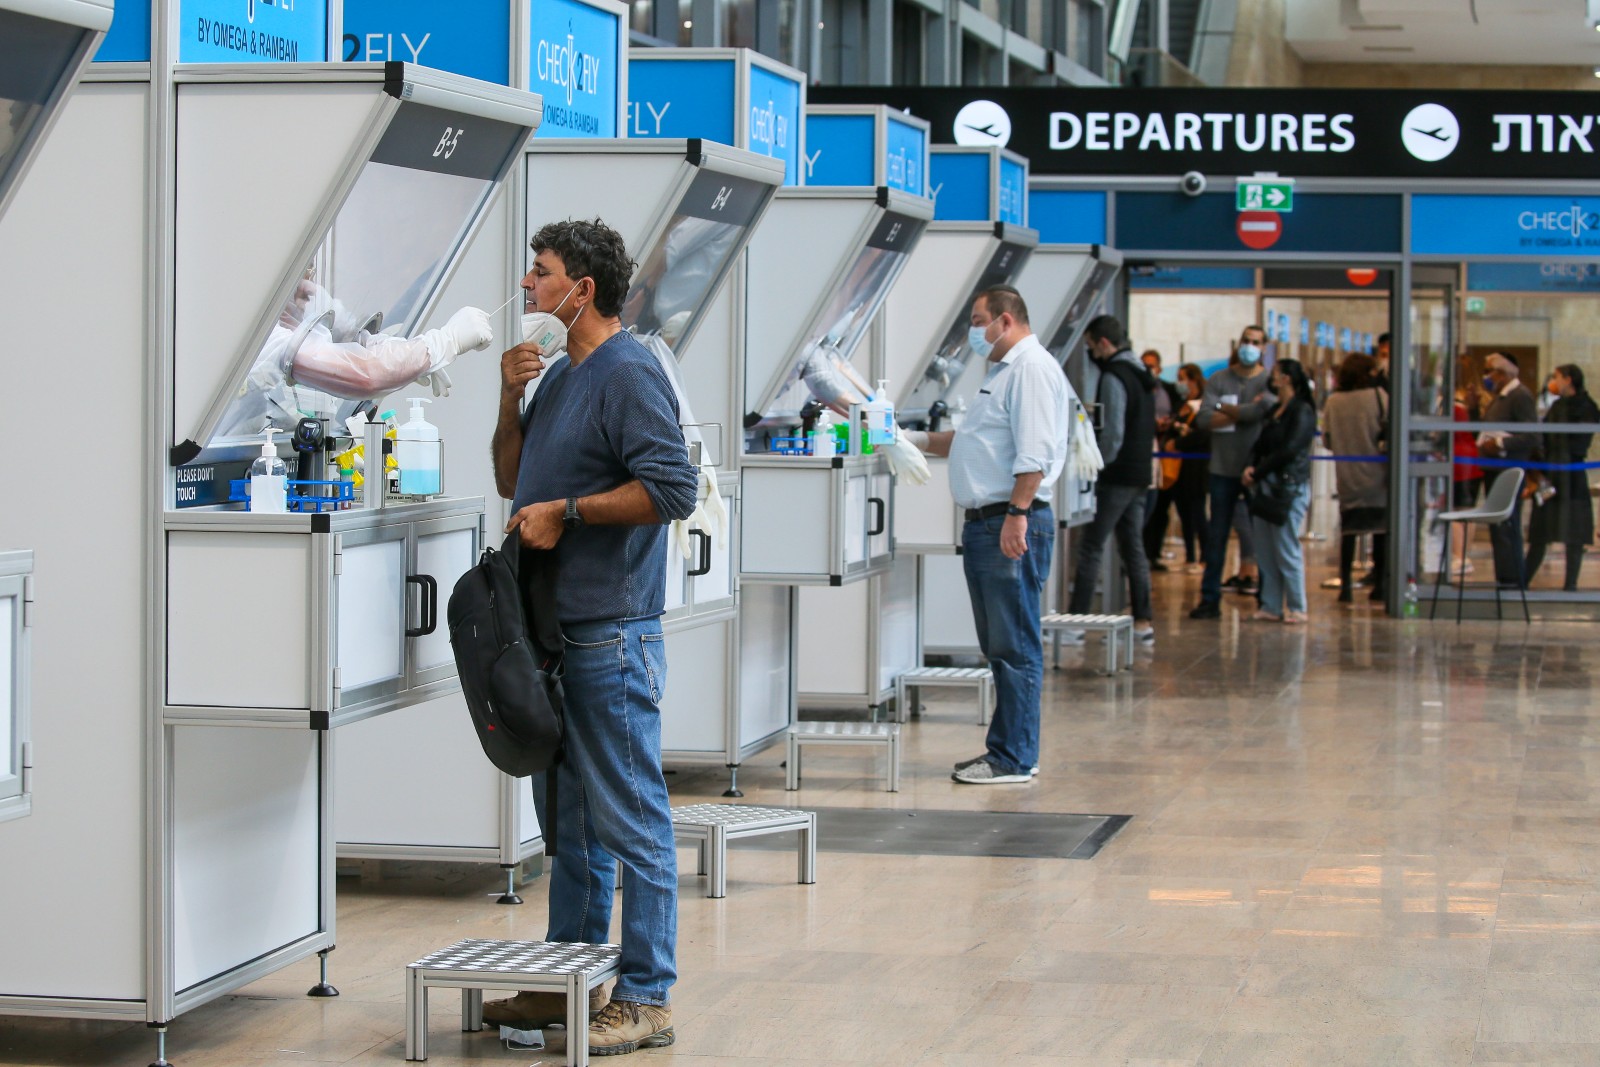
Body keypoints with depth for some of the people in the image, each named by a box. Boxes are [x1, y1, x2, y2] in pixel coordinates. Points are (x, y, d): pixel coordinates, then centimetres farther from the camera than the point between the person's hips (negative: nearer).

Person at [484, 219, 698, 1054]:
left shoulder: (628, 374, -12)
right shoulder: (559, 373, 17)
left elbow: (671, 488, -21)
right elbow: (512, 482, 23)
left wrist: (565, 511, -16)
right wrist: (510, 400, 8)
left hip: (611, 632, -10)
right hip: (555, 627, 10)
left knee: (629, 819, -5)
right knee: (567, 815, 16)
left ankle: (644, 999, -1)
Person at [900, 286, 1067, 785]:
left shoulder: (1032, 369, -11)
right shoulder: (1003, 372, 22)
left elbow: (1034, 452, -21)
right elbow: (973, 442, 32)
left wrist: (1017, 514, -25)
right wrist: (918, 440, 25)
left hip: (1013, 526, -11)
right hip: (984, 526, 11)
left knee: (1014, 645, -7)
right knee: (999, 646, 13)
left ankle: (1015, 759, -5)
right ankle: (1003, 749, 18)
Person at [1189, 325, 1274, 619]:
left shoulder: (1269, 382, 2)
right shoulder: (1218, 380, 7)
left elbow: (1264, 410, -17)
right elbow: (1203, 418, -5)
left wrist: (1226, 409, -6)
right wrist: (1244, 412, -12)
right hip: (1224, 469, 2)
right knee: (1216, 536, 3)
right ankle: (1210, 599, 7)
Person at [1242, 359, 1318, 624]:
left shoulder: (1302, 411, -8)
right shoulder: (1274, 411, 17)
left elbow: (1288, 450, -16)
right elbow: (1260, 445, 14)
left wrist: (1258, 472, -12)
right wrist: (1251, 467, -6)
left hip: (1290, 486, -8)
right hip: (1267, 487, 8)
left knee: (1286, 550, -5)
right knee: (1265, 550, 7)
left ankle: (1297, 608, 2)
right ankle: (1271, 606, 12)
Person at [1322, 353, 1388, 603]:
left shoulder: (1333, 402, 1)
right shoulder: (1378, 396, -6)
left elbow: (1326, 440, 4)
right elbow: (1389, 430, -12)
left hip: (1347, 476, 2)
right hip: (1376, 475, -2)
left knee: (1348, 530, 6)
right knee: (1381, 529, 8)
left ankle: (1345, 585, -1)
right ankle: (1379, 585, 8)